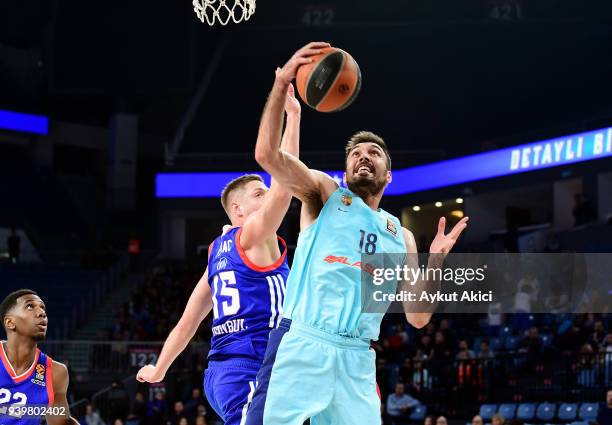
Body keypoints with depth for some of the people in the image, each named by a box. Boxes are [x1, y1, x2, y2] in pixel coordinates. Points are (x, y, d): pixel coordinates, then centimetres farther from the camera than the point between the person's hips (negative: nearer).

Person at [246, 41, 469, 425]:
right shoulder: (324, 194, 12)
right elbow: (267, 154, -6)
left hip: (356, 360, 4)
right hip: (301, 345, -4)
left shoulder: (401, 237, 21)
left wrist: (435, 264, 2)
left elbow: (418, 317, 17)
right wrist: (282, 83, -16)